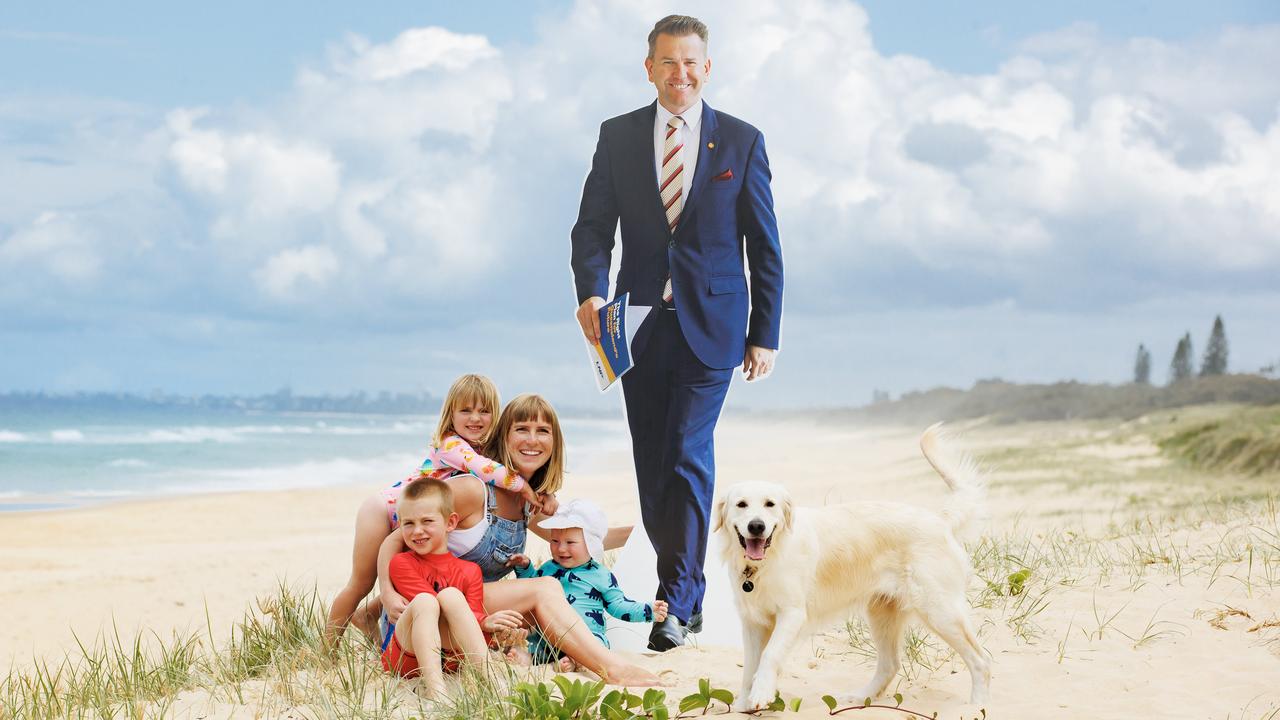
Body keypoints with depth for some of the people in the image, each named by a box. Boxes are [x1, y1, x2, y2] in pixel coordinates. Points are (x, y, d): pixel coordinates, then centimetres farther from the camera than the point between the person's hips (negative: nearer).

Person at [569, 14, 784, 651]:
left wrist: (765, 335, 1)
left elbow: (764, 247, 5)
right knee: (652, 467, 5)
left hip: (710, 327, -3)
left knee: (688, 456, -11)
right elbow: (593, 224, 4)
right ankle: (685, 589, 19)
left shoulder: (742, 142, 3)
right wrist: (591, 291, -15)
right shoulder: (618, 137, 8)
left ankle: (677, 603, -6)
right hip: (641, 324, 3)